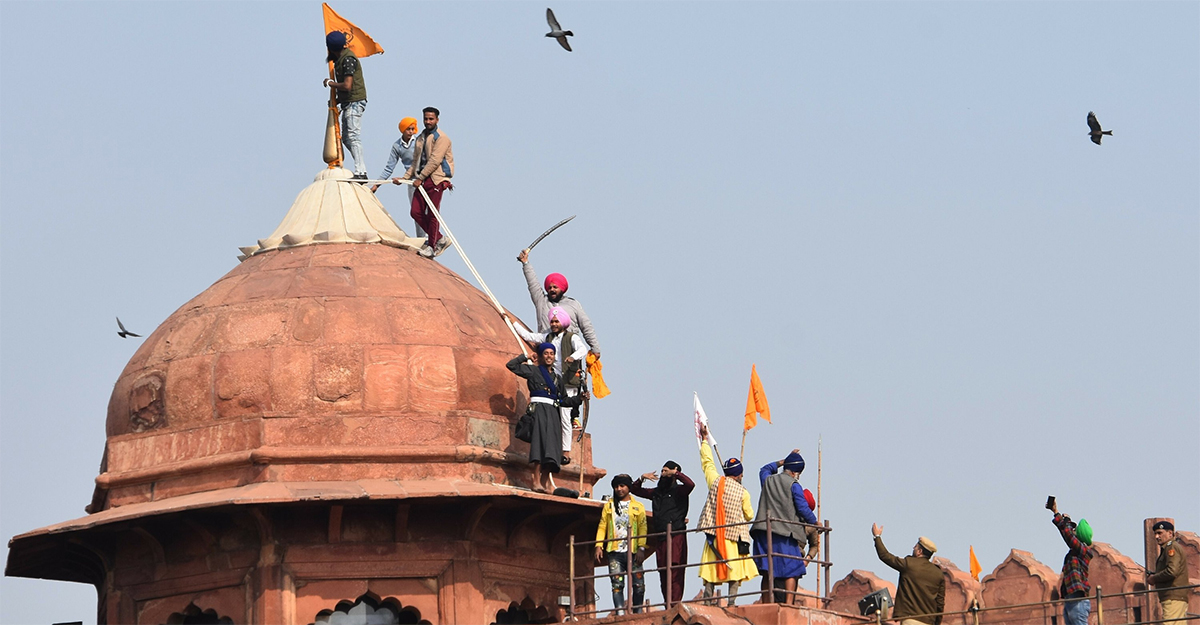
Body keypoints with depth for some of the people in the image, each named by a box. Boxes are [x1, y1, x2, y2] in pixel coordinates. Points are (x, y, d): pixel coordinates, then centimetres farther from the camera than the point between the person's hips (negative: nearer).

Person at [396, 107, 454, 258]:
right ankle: (439, 239, 15)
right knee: (416, 212, 1)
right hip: (422, 180, 8)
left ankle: (432, 246, 4)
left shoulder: (441, 138, -7)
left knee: (432, 214, -5)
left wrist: (420, 178, -17)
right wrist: (404, 177, 12)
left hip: (436, 179, -8)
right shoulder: (420, 138, 18)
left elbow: (434, 161, -16)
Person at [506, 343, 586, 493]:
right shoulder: (533, 371, 10)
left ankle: (545, 482, -8)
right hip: (539, 409, -6)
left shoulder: (557, 378, 24)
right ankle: (537, 481, -27)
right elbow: (511, 365, 6)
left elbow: (562, 400, 23)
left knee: (551, 450, -5)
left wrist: (579, 398, 13)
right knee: (541, 445, -20)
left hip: (552, 413, 6)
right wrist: (526, 357, 13)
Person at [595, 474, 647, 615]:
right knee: (617, 584, -8)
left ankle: (638, 613, 7)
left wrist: (641, 548, -9)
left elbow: (642, 528, 3)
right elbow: (602, 526, 12)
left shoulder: (638, 507, 11)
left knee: (639, 584, -4)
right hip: (614, 552, 1)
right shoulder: (609, 505, 15)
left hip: (633, 552, -1)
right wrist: (599, 545, -1)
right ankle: (619, 613, -10)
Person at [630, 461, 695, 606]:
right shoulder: (656, 492, 20)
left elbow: (690, 484, -21)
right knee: (663, 574, 4)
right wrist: (642, 479, 11)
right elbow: (634, 490, 30)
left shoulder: (678, 491, 1)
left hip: (676, 537, -7)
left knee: (674, 573, -14)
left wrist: (676, 473, -11)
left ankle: (675, 606, -19)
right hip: (660, 539, 7)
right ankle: (667, 606, 5)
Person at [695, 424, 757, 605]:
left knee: (710, 574, 3)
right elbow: (749, 515, 6)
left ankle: (708, 603, -3)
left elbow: (707, 462, 15)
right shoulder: (743, 492, -3)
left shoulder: (715, 482, 1)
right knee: (735, 572, 1)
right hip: (735, 538, -2)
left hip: (714, 535, 2)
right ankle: (732, 601, -9)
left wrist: (704, 439, 27)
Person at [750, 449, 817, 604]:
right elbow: (803, 508, -5)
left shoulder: (767, 480, 14)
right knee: (791, 571, -2)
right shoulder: (794, 485, -3)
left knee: (768, 572, 8)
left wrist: (783, 462, 37)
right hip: (785, 533, -5)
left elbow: (765, 469, 39)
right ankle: (788, 604, -13)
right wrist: (814, 522, 11)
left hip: (764, 533, 5)